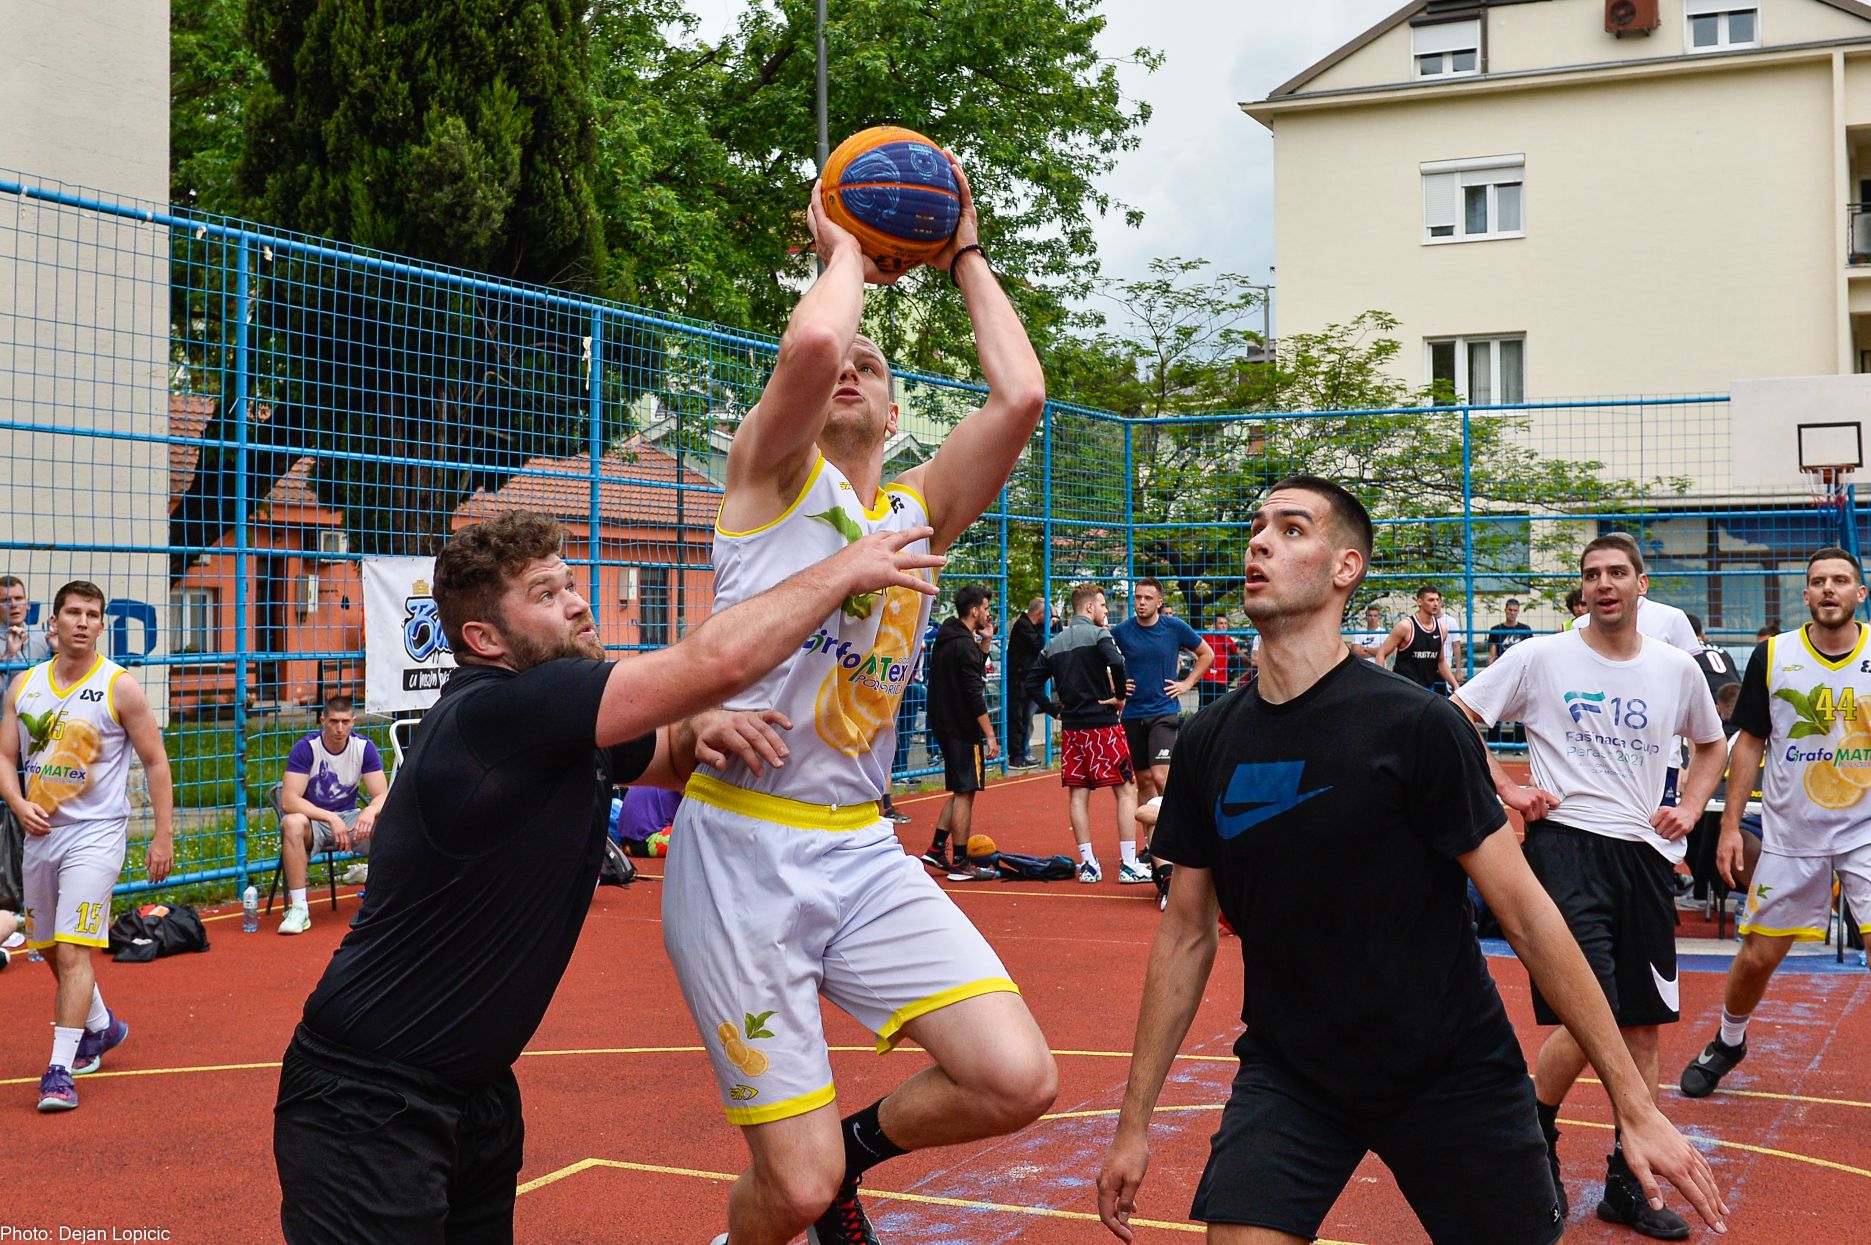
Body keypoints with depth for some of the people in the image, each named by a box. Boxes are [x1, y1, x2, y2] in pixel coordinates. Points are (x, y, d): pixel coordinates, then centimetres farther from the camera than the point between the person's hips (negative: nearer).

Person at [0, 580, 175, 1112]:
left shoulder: (120, 687, -8)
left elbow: (156, 762, -4)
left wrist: (163, 836, -7)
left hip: (95, 834, -6)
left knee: (73, 949, -15)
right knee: (51, 948, 18)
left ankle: (60, 1069, -12)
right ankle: (100, 1027, 40)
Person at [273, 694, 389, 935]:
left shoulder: (364, 747, -5)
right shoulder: (305, 748, -15)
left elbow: (383, 795, -7)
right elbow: (289, 800, -23)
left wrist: (370, 812, -32)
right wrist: (330, 818, -34)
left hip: (349, 818, 3)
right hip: (313, 819, -3)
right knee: (292, 823, -37)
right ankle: (298, 908, -33)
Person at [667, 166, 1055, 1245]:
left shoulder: (923, 509, 13)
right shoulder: (773, 470, 1)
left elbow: (1022, 395, -3)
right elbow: (810, 343, -20)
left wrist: (965, 255, 8)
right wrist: (844, 250, 0)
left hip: (861, 849, 5)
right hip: (742, 846, -5)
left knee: (1019, 1082, -11)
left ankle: (853, 1147, 19)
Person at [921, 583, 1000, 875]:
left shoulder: (945, 638, 13)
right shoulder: (964, 644, -17)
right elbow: (974, 694, -20)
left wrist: (985, 643, 11)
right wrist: (990, 735, -18)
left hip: (944, 725, 10)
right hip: (963, 729, -10)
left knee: (959, 790, 18)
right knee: (964, 793, -4)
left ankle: (936, 849, 19)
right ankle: (960, 864, 0)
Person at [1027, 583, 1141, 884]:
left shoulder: (1054, 644, 11)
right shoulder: (1097, 635, -8)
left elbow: (1032, 681, 11)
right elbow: (1116, 663, -25)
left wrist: (1054, 709, 12)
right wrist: (1120, 697, -12)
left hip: (1070, 727, 6)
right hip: (1103, 724, -6)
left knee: (1077, 794, 9)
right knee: (1126, 790, 1)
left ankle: (1088, 864, 8)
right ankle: (1128, 865, -2)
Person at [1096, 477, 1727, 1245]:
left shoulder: (1414, 724, -14)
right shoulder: (1207, 743, -1)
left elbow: (1525, 914, -12)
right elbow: (1186, 935, 5)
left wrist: (1635, 1105, -13)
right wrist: (1134, 1123, 5)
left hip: (1451, 1078, -2)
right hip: (1287, 1074, 2)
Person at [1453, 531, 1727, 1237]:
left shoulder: (1677, 669, 9)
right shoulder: (1540, 657, -3)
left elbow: (1712, 744, 27)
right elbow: (1454, 718, 2)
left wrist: (1691, 807, 11)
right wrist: (1506, 788, -5)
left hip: (1646, 854, 5)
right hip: (1566, 842, -5)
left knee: (1643, 1025, 8)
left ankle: (1628, 1185, 19)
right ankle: (1535, 1138, 11)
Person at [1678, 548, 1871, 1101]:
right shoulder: (1772, 655, -2)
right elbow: (1750, 743, 4)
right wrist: (1730, 826, 0)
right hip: (1789, 836, 1)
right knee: (1757, 956, 8)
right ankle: (1728, 1042, 35)